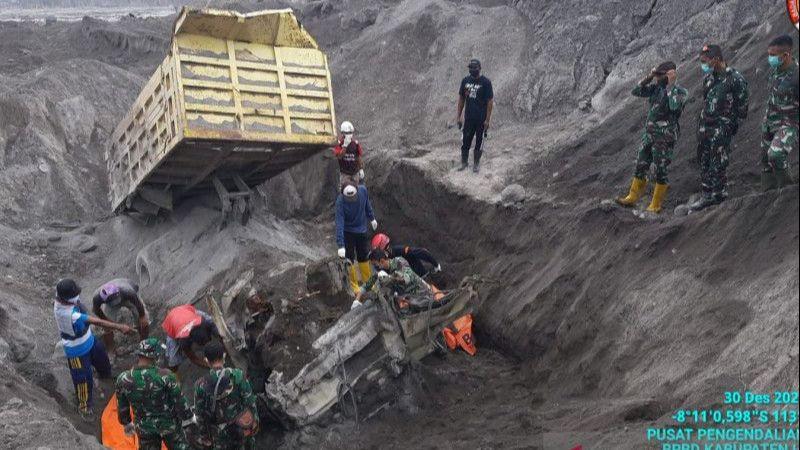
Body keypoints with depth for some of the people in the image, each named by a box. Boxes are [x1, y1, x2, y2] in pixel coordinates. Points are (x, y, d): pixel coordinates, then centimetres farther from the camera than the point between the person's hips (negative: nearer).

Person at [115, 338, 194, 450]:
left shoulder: (123, 379, -17)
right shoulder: (165, 376, -27)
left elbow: (122, 407, -2)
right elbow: (180, 402, -16)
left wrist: (127, 424, 16)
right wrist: (189, 419, 1)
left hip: (144, 427, 3)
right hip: (169, 424, -3)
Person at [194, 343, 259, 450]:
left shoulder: (201, 386, -19)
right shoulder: (237, 376, -21)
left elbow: (200, 416, -9)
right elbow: (250, 402, -13)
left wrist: (204, 437, 6)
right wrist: (255, 422, 2)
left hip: (220, 434, 0)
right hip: (242, 428, 0)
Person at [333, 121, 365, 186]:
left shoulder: (355, 143, -3)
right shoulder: (339, 143, -12)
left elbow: (359, 157, 6)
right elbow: (339, 157, -26)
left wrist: (361, 169, 5)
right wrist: (345, 145, -31)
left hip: (355, 172, 3)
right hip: (344, 173, -3)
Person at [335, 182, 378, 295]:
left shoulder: (363, 190, -20)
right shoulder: (340, 201, -30)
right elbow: (339, 224, -32)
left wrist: (372, 218, 15)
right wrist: (341, 245, -35)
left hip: (362, 230, 4)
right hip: (348, 232, -4)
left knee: (364, 256, 16)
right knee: (349, 258, 4)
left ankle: (367, 281, 33)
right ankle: (354, 285, 21)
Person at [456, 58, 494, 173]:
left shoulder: (485, 82, -9)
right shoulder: (465, 81, 4)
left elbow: (490, 102, -9)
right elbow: (461, 99, 11)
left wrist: (487, 119, -12)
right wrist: (458, 116, 8)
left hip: (481, 119, -3)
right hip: (468, 118, 3)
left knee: (479, 142, 7)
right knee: (465, 141, 6)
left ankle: (476, 164, 19)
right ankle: (464, 162, 21)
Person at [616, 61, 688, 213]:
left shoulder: (680, 92, -12)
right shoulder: (656, 87, 5)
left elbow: (674, 106, -31)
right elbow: (636, 92, 3)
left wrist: (671, 84, -24)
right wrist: (649, 77, -6)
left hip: (665, 138, -7)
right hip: (649, 133, 7)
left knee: (661, 171, 2)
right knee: (640, 166, 12)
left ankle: (656, 205, 11)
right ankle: (632, 198, 23)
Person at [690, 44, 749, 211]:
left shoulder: (735, 79, -13)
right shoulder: (708, 77, 9)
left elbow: (743, 104, -8)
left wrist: (734, 125, -5)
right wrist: (703, 121, 18)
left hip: (722, 127, -8)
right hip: (705, 125, 8)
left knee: (717, 164, -7)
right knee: (704, 161, 11)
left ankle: (718, 195, 2)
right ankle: (707, 195, 20)